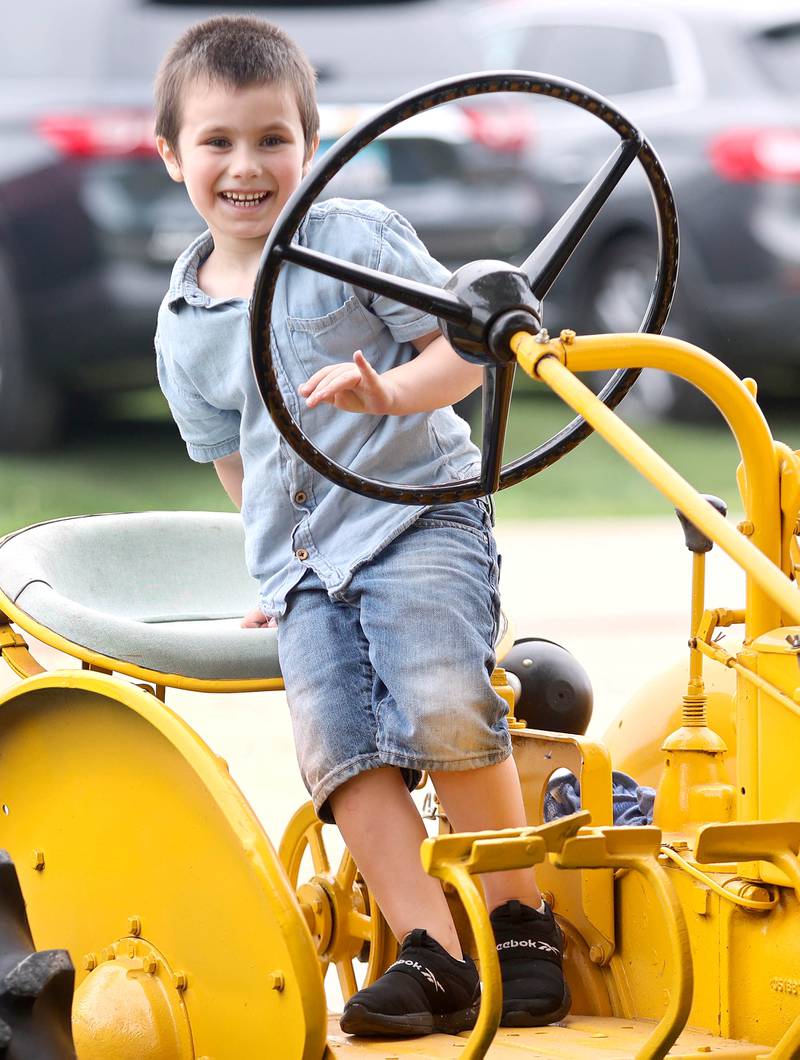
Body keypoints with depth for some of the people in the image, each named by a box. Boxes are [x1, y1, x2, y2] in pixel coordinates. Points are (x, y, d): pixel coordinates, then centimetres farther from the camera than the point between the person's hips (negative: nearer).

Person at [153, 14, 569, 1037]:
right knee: (339, 747, -16)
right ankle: (431, 953, -19)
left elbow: (463, 344, -4)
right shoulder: (183, 326, 13)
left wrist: (393, 391, -22)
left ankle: (520, 917, -8)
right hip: (301, 561, 4)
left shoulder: (358, 239, -1)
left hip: (417, 514, -4)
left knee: (442, 709, -24)